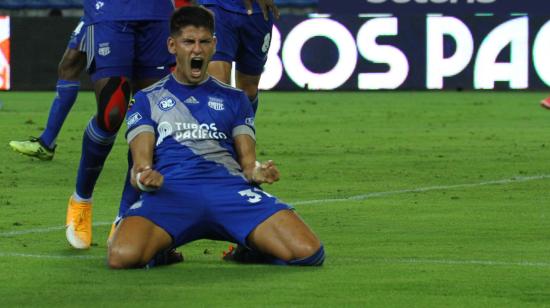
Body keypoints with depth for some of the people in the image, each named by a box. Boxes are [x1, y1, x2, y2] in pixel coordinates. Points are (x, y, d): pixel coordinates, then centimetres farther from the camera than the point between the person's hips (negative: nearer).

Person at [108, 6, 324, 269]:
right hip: (171, 188, -2)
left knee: (308, 253, -26)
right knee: (122, 257, -37)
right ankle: (164, 252, 1)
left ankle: (251, 249, 8)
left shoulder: (234, 99, 28)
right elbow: (140, 164, 9)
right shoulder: (148, 99, 22)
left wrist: (257, 172, -8)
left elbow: (247, 159, 18)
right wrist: (144, 178, -17)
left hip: (229, 185, 2)